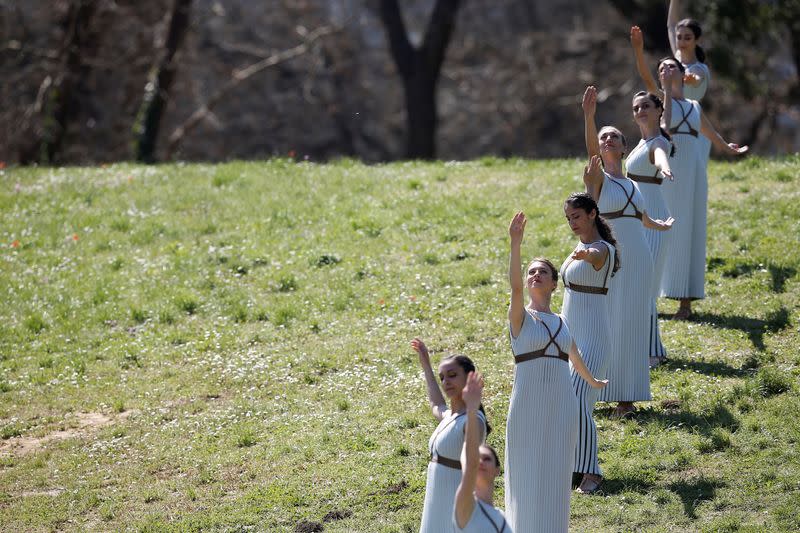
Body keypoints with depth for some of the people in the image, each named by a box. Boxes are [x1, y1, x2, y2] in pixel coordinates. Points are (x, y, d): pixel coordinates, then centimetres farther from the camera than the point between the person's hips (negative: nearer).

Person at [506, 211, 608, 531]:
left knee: (554, 479, 7)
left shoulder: (562, 324, 14)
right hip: (527, 406, -4)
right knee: (526, 475, 1)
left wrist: (593, 382, 49)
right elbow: (514, 286, -20)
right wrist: (515, 243, -33)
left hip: (561, 407, 4)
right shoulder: (519, 316, 0)